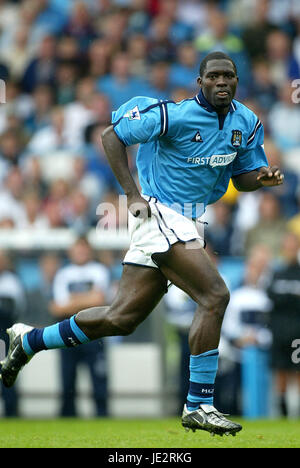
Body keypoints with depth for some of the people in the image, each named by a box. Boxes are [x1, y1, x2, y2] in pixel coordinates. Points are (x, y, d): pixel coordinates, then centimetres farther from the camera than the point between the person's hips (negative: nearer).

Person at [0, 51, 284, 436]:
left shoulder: (246, 123, 6)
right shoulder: (175, 115, -15)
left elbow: (242, 177, 16)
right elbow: (112, 136, -7)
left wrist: (262, 177, -8)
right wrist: (133, 194, -12)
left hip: (188, 224, 8)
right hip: (159, 214, -8)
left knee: (121, 319, 11)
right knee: (214, 295, -21)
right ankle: (198, 405, -15)